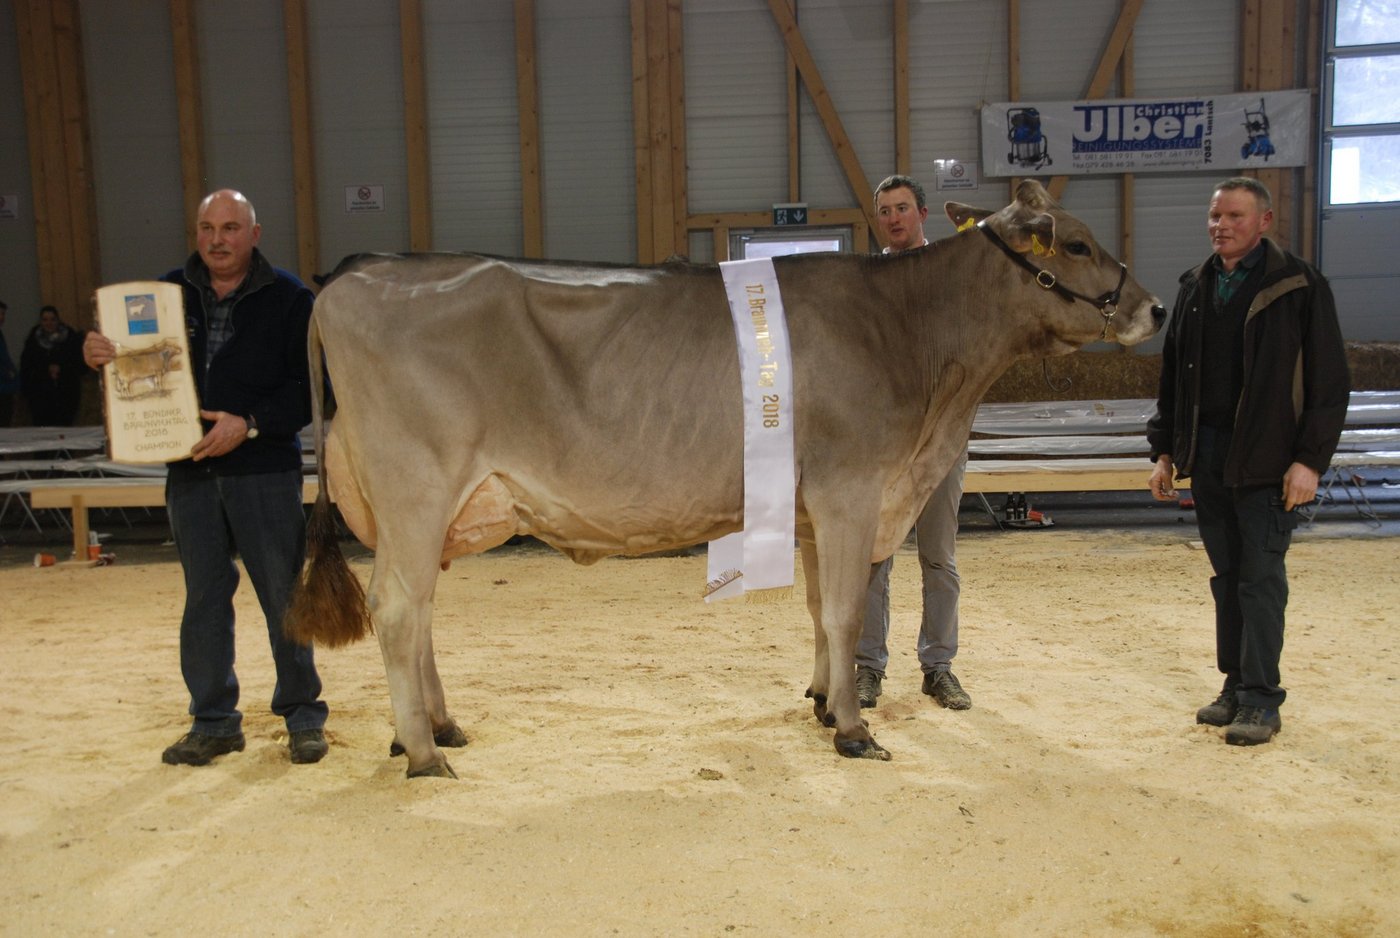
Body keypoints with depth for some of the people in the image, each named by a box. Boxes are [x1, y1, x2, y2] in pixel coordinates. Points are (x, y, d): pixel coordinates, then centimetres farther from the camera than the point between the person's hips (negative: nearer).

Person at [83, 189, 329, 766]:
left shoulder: (289, 298, -2)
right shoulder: (168, 293, 9)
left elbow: (308, 387, -7)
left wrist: (249, 424, -18)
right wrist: (98, 355, -10)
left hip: (266, 470, -3)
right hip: (189, 472, 4)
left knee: (283, 595, 3)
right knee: (204, 598, 10)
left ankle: (302, 716, 17)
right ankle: (213, 722, 22)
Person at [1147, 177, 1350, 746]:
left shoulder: (1299, 288, -6)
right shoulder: (1196, 289, 11)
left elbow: (1330, 383, -7)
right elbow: (1172, 378, 15)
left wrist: (1310, 459, -13)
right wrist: (1165, 451, 11)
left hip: (1266, 461, -5)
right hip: (1207, 458, 6)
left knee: (1261, 579, -2)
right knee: (1227, 577, 12)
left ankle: (1260, 700, 5)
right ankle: (1235, 686, 22)